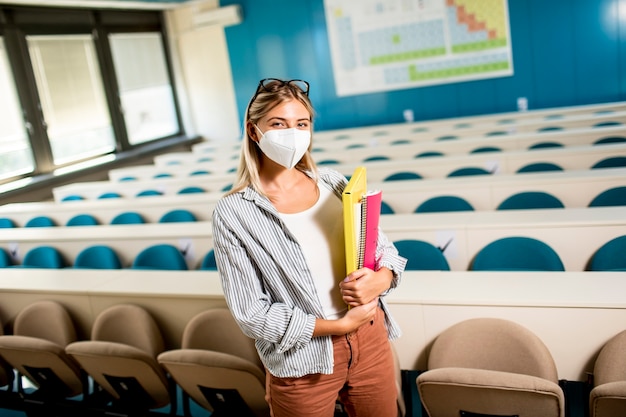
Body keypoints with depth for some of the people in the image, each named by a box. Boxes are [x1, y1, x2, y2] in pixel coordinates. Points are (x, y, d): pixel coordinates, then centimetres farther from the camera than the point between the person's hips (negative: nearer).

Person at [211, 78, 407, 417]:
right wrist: (339, 325, -16)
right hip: (303, 359, -4)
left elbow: (382, 246, 6)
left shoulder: (332, 182, 0)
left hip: (371, 338, 4)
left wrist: (381, 280, -16)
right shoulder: (233, 212, -13)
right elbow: (251, 313, -13)